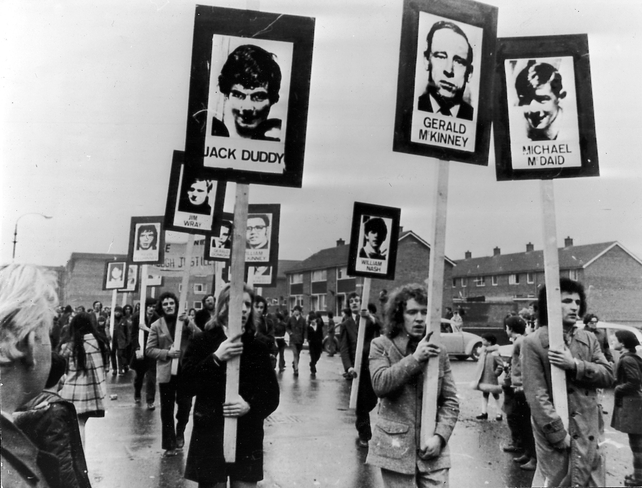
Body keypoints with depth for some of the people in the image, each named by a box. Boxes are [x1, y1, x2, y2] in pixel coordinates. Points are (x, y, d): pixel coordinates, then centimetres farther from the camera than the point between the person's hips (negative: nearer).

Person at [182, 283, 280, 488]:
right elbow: (187, 383, -12)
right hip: (210, 436, -1)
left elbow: (272, 394, 2)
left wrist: (250, 404, -18)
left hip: (247, 438, 2)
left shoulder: (257, 347, 5)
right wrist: (216, 358, -23)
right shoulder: (203, 342, 0)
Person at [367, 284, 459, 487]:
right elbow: (379, 384, -17)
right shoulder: (381, 345, -2)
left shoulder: (438, 351, 4)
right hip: (396, 447, -2)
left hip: (432, 449, 2)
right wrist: (415, 358, -18)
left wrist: (440, 436, -9)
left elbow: (450, 401, 5)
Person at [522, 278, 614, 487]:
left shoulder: (589, 339, 9)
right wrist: (559, 434, -16)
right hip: (556, 433, -5)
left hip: (589, 432, 5)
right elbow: (536, 395, -13)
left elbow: (608, 375, 0)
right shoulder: (533, 343, -10)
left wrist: (574, 365, -15)